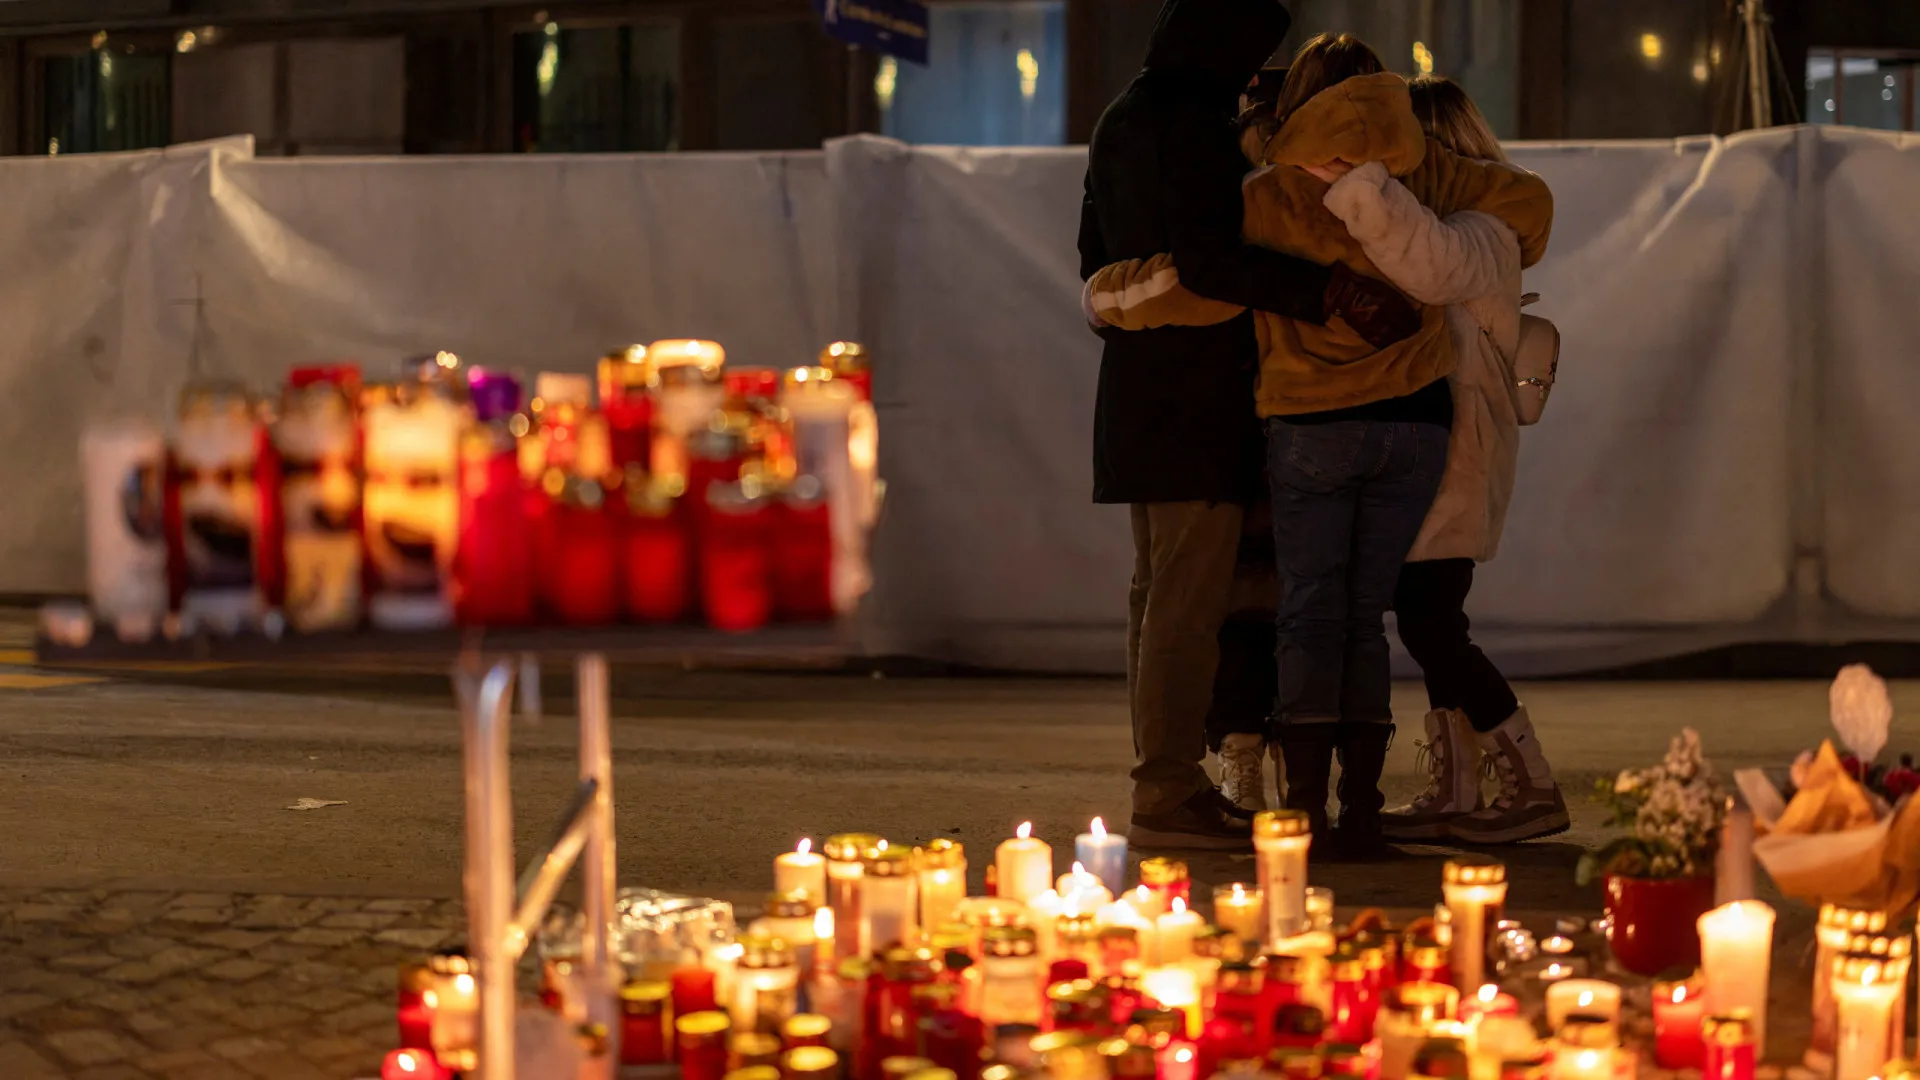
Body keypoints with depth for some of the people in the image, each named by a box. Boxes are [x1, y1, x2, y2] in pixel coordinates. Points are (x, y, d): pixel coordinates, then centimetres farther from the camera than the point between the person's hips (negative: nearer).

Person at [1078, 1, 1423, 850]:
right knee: (1188, 600, -8)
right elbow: (1206, 257, -25)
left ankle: (1163, 786, 18)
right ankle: (1169, 797, -7)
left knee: (1158, 593, 13)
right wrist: (1334, 292, -28)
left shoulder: (1122, 120, 17)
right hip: (1198, 393, -10)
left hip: (1142, 389, 10)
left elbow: (1097, 255, 24)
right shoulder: (1192, 122, -14)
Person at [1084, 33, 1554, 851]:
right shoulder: (1420, 174, 4)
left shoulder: (1267, 199, -5)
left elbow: (1193, 284, -9)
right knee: (1367, 614, 8)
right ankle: (1361, 805, 4)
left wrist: (1104, 292, 7)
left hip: (1309, 429, -2)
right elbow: (1526, 197, 10)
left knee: (1310, 614, 4)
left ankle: (1306, 803, -2)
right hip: (1415, 424, 2)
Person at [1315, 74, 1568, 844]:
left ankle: (1532, 789, -5)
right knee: (1431, 622, 10)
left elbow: (1422, 254, -39)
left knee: (1427, 622, -11)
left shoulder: (1476, 235, -17)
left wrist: (1339, 178, -36)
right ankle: (1452, 795, 15)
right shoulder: (1454, 228, 15)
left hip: (1454, 456, -10)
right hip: (1431, 457, 10)